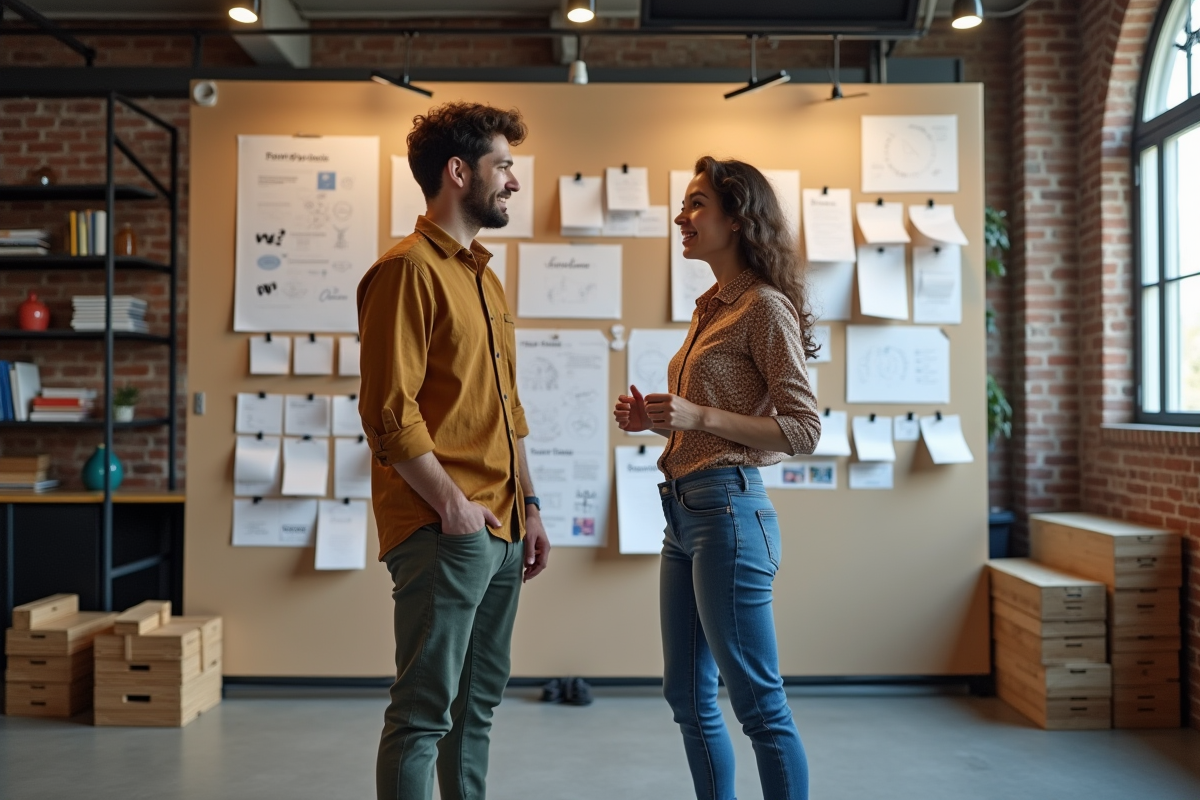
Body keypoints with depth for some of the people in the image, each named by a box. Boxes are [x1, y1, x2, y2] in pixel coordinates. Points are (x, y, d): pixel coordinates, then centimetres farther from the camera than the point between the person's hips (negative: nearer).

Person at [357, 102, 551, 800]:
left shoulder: (486, 278, 19)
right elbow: (389, 410, -17)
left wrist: (528, 506, 16)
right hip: (442, 530, -9)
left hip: (500, 531, 9)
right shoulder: (410, 269, -10)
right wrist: (453, 504, -17)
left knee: (478, 704, 17)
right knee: (425, 713, -2)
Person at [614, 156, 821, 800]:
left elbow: (803, 430, -13)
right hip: (683, 511, 9)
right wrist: (653, 421, 6)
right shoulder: (710, 310, 17)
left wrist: (699, 417, -19)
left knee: (758, 704, 0)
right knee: (688, 697, 16)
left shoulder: (765, 307, -9)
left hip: (727, 508, -9)